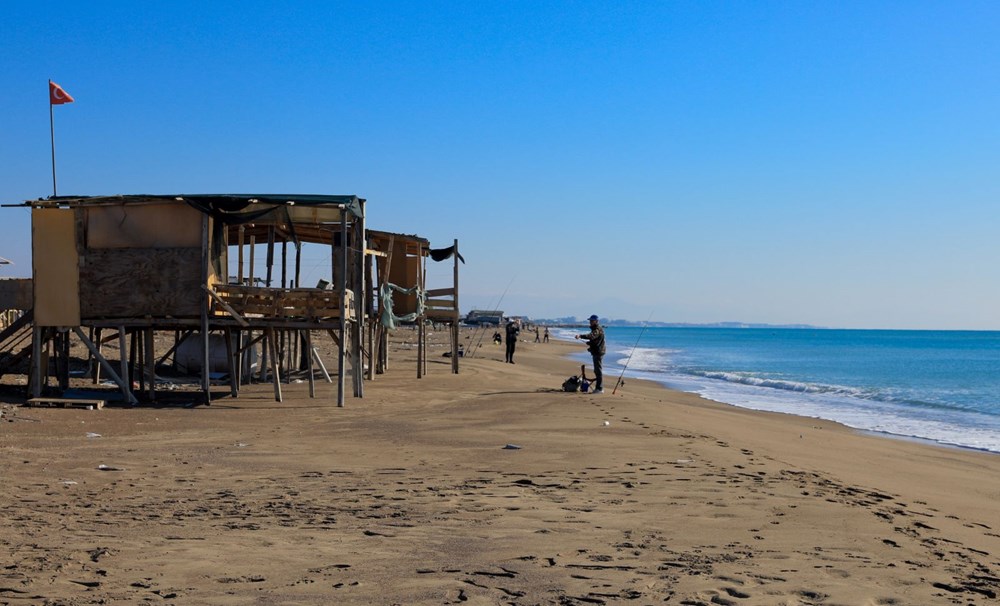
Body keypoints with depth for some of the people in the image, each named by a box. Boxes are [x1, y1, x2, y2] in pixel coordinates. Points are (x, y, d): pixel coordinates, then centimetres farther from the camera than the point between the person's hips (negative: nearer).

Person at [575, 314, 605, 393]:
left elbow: (591, 336, -36)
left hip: (598, 352, -11)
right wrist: (589, 343, 10)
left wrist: (580, 336, -47)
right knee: (597, 370, 15)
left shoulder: (598, 330, -16)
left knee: (598, 370, -9)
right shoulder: (595, 329, 18)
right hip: (596, 352, 11)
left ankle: (600, 388, -8)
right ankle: (598, 387, 22)